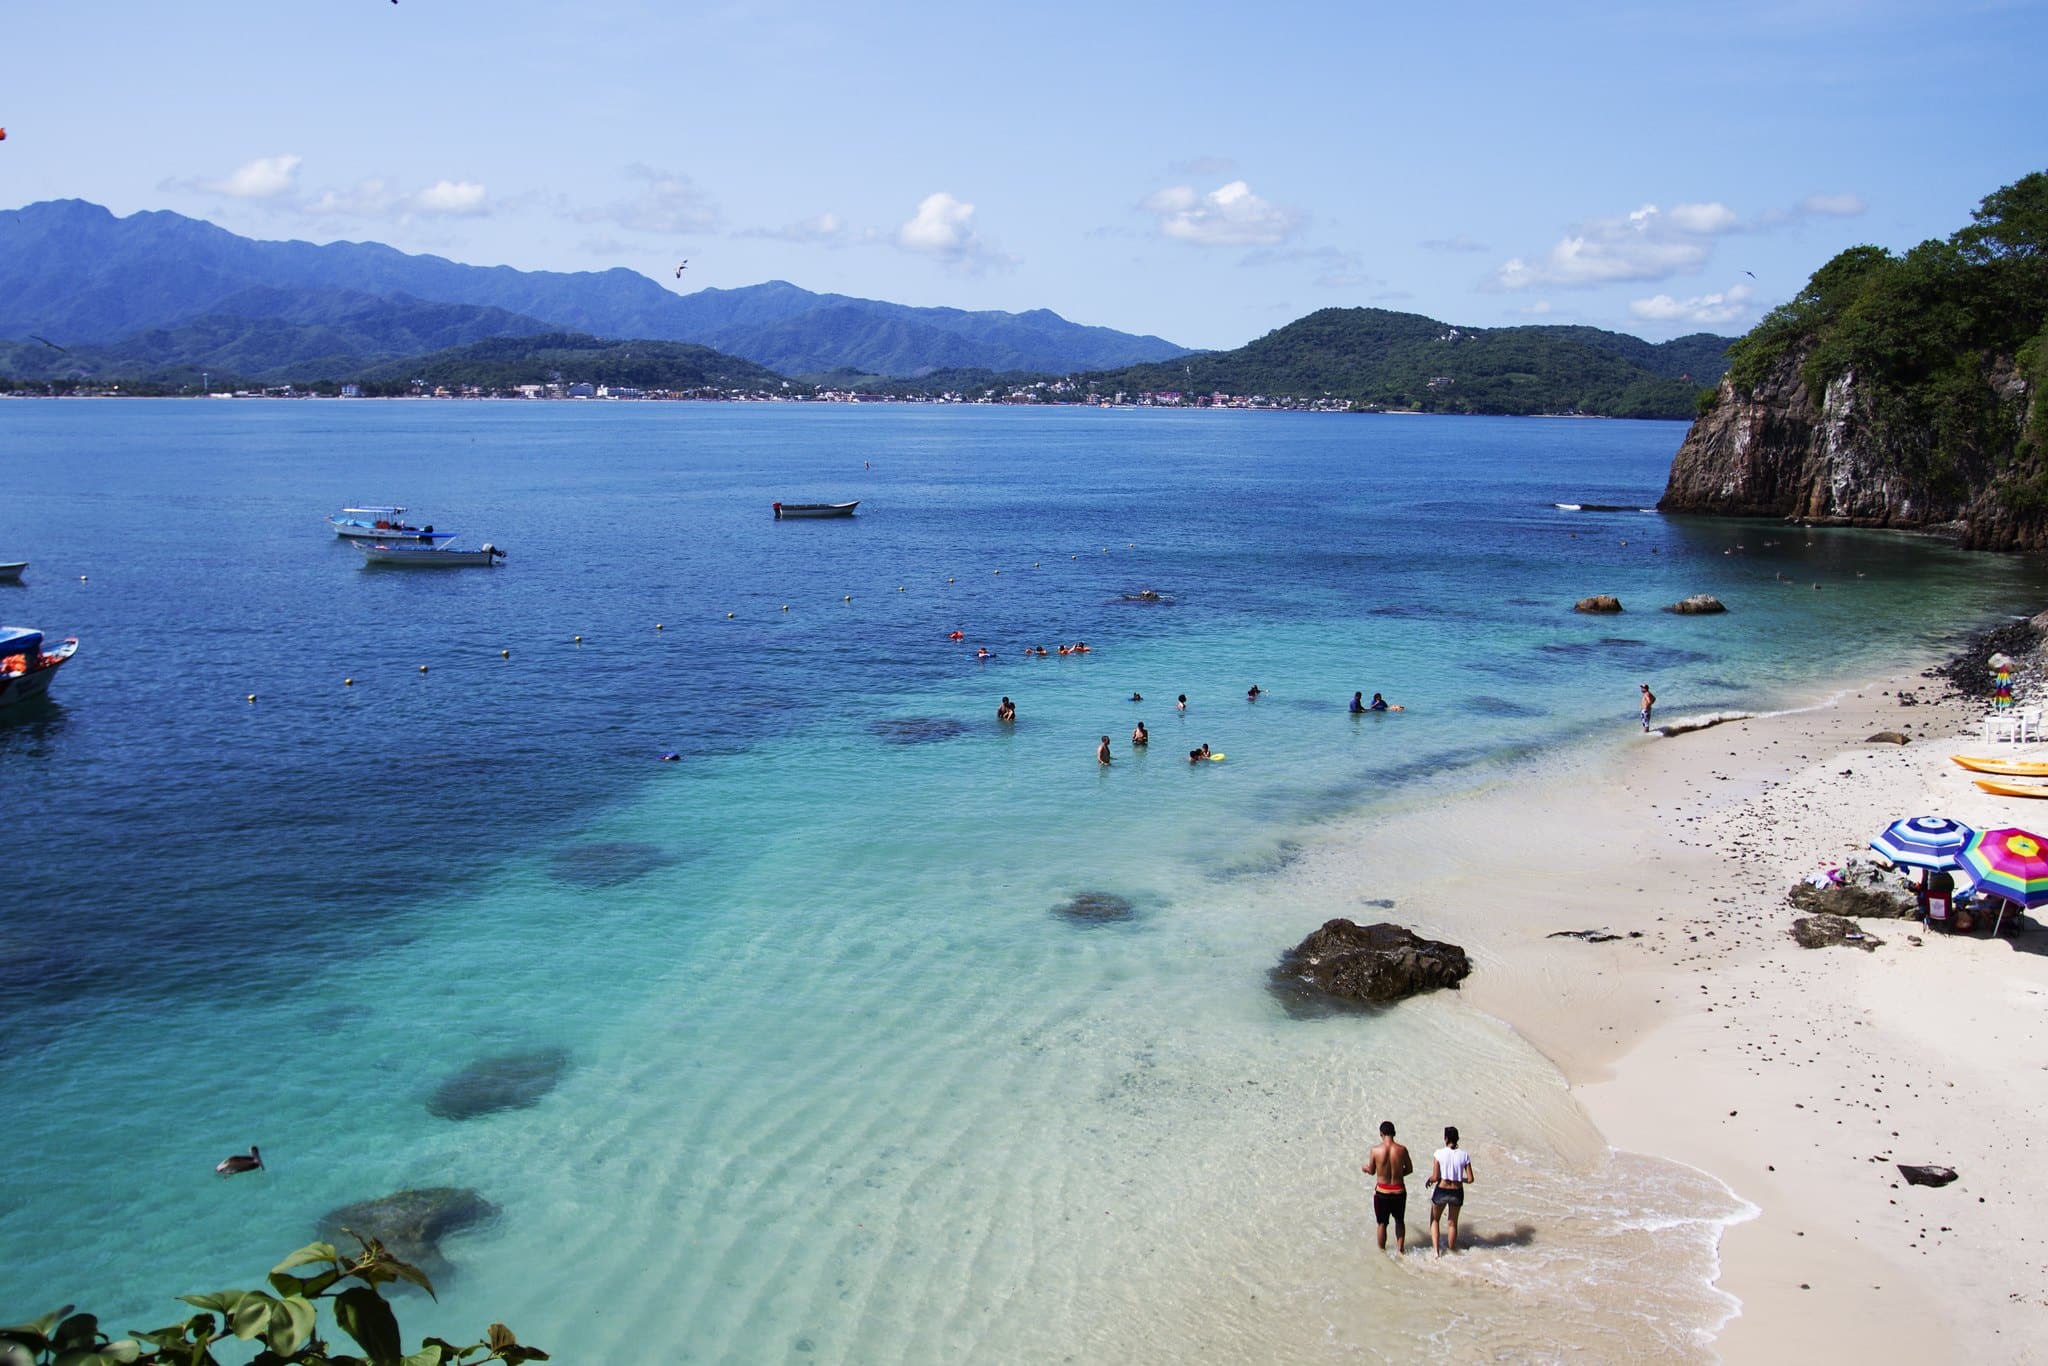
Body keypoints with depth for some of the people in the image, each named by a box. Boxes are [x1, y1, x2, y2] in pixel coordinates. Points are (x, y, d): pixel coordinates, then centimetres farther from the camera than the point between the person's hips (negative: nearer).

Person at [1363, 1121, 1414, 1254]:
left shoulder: (1375, 1151, -15)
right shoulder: (1402, 1149, -12)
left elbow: (1371, 1171, -1)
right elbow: (1409, 1169, 1)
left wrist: (1364, 1168, 22)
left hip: (1382, 1192, -1)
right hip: (1399, 1191, 1)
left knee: (1382, 1223, 17)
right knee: (1399, 1220, 26)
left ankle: (1382, 1250, 30)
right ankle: (1400, 1248, 30)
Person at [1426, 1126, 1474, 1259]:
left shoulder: (1439, 1153, -14)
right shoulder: (1464, 1155, -6)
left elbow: (1435, 1177, -15)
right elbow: (1470, 1179, -5)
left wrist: (1429, 1180, 6)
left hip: (1441, 1191, -2)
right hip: (1457, 1192, 2)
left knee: (1434, 1220, 20)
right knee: (1453, 1223, 23)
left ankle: (1436, 1251, 9)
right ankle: (1452, 1251, 35)